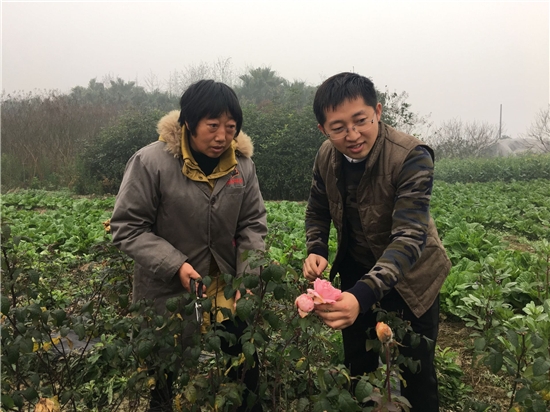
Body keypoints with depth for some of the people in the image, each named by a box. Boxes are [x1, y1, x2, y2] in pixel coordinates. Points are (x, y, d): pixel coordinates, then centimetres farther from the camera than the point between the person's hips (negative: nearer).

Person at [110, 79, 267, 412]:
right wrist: (174, 265, -22)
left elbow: (253, 225, 2)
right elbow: (127, 228, -12)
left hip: (227, 290, 4)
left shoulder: (242, 164, -5)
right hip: (167, 292, -3)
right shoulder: (152, 162, -17)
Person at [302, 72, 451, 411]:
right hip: (357, 273, 5)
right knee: (358, 368, 21)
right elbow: (318, 211, 5)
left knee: (416, 375, 10)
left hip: (408, 277, -4)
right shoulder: (326, 157, -11)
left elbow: (409, 237, -36)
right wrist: (317, 251, -15)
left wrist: (363, 294, -50)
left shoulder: (412, 157, -28)